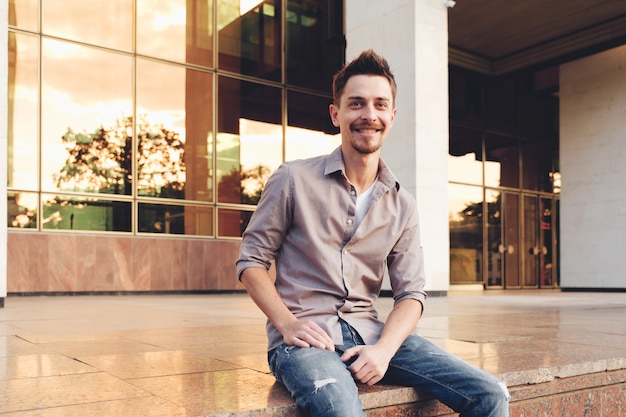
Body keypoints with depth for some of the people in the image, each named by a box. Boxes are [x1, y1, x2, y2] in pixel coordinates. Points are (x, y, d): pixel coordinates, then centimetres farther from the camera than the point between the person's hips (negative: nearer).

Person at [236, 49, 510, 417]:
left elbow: (411, 292, 5)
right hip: (305, 338, -4)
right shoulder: (294, 180, -1)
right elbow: (251, 261, 2)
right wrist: (288, 323, -13)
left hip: (368, 331, 4)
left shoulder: (403, 205, 9)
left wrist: (384, 349, -14)